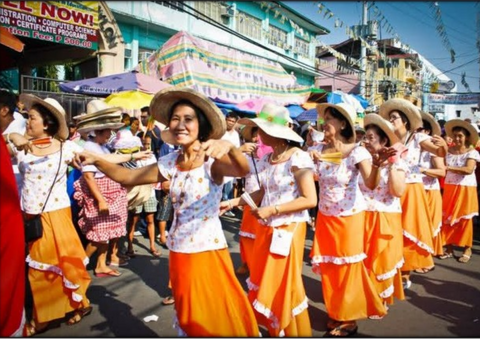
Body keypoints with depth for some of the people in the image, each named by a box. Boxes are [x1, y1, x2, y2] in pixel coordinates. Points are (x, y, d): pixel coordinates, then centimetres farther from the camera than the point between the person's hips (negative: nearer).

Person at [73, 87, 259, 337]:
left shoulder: (213, 160, -15)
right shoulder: (169, 163, 0)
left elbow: (244, 170, -35)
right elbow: (127, 176, 8)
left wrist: (230, 147, -56)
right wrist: (96, 160, -8)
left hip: (208, 253, -5)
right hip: (178, 253, 5)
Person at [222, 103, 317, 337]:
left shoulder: (298, 158, -15)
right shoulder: (266, 159, 6)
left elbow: (309, 200, -18)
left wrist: (272, 210, -19)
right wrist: (234, 202, 1)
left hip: (288, 229, -7)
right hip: (265, 229, 7)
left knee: (284, 286, 5)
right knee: (265, 283, 16)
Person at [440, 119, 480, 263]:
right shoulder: (448, 151, 5)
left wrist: (449, 168, -28)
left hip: (465, 189, -3)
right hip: (449, 187, 4)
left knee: (464, 219, 4)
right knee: (448, 218, 5)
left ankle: (467, 249, 16)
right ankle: (449, 248, 15)